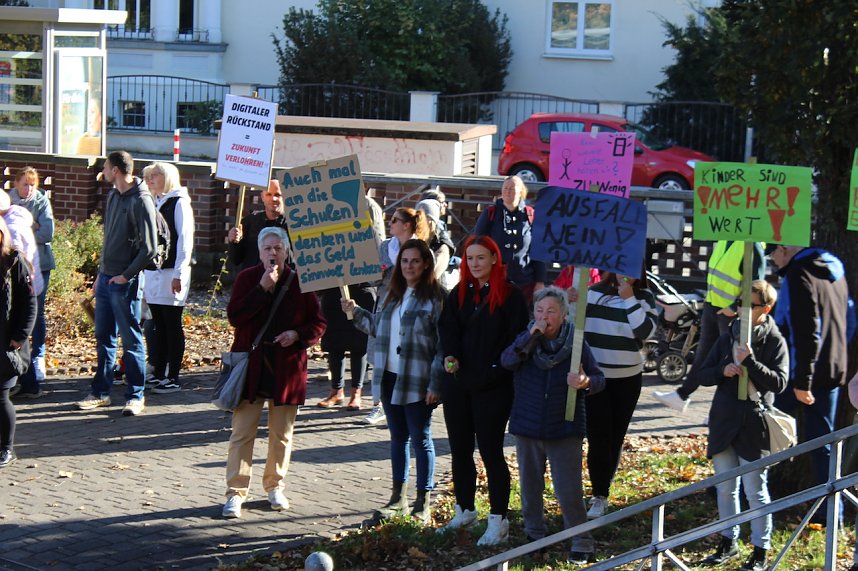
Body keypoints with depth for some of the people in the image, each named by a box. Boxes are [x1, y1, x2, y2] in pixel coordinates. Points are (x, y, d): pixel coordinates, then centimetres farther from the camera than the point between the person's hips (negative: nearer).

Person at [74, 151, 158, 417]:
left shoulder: (141, 201, -14)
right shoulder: (113, 196, 12)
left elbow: (149, 248, -17)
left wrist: (126, 275, -15)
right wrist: (101, 273, 17)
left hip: (125, 283, -8)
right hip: (106, 278, 8)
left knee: (131, 340, 0)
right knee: (104, 338, 12)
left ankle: (135, 396, 7)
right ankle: (101, 392, 20)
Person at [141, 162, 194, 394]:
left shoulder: (179, 203, -6)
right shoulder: (154, 204, 16)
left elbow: (185, 240, -12)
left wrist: (179, 274, -17)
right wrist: (143, 272, 12)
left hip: (171, 273, -7)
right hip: (152, 271, 7)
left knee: (173, 326, -2)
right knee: (159, 326, 10)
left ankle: (173, 378, 1)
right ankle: (158, 375, 14)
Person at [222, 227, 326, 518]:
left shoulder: (299, 281, 3)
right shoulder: (247, 278, 1)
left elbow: (318, 323, 6)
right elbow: (234, 316, -13)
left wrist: (297, 335, -14)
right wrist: (262, 288, -18)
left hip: (287, 368, 1)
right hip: (251, 365, -1)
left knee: (282, 434, 10)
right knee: (242, 433, -3)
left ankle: (275, 486, 25)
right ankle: (236, 492, 2)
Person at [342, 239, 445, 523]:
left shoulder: (435, 297, -10)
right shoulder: (394, 294, 12)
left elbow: (443, 344, -13)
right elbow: (379, 327, 24)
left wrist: (435, 384, -17)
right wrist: (356, 312, 12)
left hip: (417, 382, -7)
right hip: (390, 378, 7)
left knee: (421, 440, 2)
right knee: (398, 438, 15)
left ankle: (423, 502, 11)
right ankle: (399, 497, 25)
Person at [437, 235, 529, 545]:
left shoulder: (510, 295, -7)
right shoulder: (459, 293, 10)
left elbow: (516, 338, -10)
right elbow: (448, 329, 3)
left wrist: (496, 371, -17)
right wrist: (450, 356, -16)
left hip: (493, 388, -6)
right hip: (458, 385, 6)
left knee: (491, 452, -2)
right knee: (459, 450, 14)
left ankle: (498, 520, 7)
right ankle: (464, 511, 30)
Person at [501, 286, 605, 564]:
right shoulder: (526, 340, -1)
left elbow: (599, 379, -6)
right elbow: (507, 361, -19)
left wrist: (586, 382, -29)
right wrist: (531, 337, -29)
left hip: (565, 430, -3)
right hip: (527, 427, 3)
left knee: (569, 491, -7)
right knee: (530, 486, 15)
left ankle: (582, 543, 5)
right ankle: (534, 534, 34)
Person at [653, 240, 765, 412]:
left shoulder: (753, 245, -20)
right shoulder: (724, 240, 6)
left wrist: (734, 307, -21)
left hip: (732, 312, -8)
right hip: (712, 304, 8)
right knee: (703, 352, 18)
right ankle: (682, 395, 28)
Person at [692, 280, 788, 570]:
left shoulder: (774, 341, -5)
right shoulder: (728, 337, 8)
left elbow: (778, 382, -14)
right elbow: (700, 374, 9)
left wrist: (750, 361, -23)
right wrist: (723, 371, -10)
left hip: (754, 427, -5)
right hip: (724, 423, 5)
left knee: (755, 490, 1)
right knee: (725, 488, 14)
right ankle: (729, 542, 27)